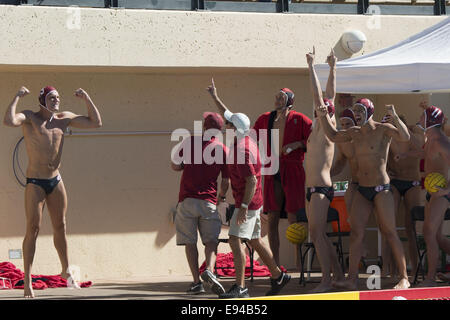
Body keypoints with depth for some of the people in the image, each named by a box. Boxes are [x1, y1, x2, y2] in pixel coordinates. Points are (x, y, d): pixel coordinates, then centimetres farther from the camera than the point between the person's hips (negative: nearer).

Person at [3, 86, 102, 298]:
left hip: (55, 181, 5)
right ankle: (27, 281, -5)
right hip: (35, 183, -5)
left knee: (60, 227, 11)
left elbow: (95, 123, 11)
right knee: (33, 228, -7)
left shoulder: (63, 118, 7)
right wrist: (17, 97, -22)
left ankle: (66, 271, 26)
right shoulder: (30, 118, -7)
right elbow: (9, 121, -30)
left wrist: (87, 99, 4)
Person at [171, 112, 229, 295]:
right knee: (211, 240, 4)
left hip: (187, 199, 0)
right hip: (209, 201, 0)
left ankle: (196, 281, -1)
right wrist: (220, 197, 25)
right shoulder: (223, 150, 4)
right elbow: (225, 182, 6)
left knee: (190, 241, 4)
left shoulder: (191, 142, 2)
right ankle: (209, 270, -21)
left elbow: (175, 165, 5)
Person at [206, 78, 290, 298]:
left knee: (235, 240, -13)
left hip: (247, 202, -10)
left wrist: (244, 206, -27)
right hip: (252, 201, 10)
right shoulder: (245, 139, 7)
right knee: (255, 241, 18)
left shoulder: (242, 149, -21)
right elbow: (229, 115, 25)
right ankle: (278, 276, 27)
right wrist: (215, 98, 31)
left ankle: (240, 287, -16)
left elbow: (251, 180, -25)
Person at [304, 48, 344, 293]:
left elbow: (319, 96, -16)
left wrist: (312, 66, -13)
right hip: (313, 189, 9)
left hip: (321, 188, -9)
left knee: (317, 234, -11)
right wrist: (332, 68, 29)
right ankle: (338, 274, 19)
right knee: (318, 235, 12)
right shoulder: (319, 128, 13)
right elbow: (330, 95, 23)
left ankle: (326, 281, -11)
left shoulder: (325, 127, -9)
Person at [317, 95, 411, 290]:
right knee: (356, 233, -2)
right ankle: (352, 279, -4)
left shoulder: (383, 129, -6)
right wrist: (323, 117, 14)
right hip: (362, 191, 6)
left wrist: (395, 117, -34)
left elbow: (405, 137, -22)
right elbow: (333, 136, 26)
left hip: (381, 189, -6)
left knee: (389, 233, -4)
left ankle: (404, 278, 2)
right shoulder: (355, 133, 12)